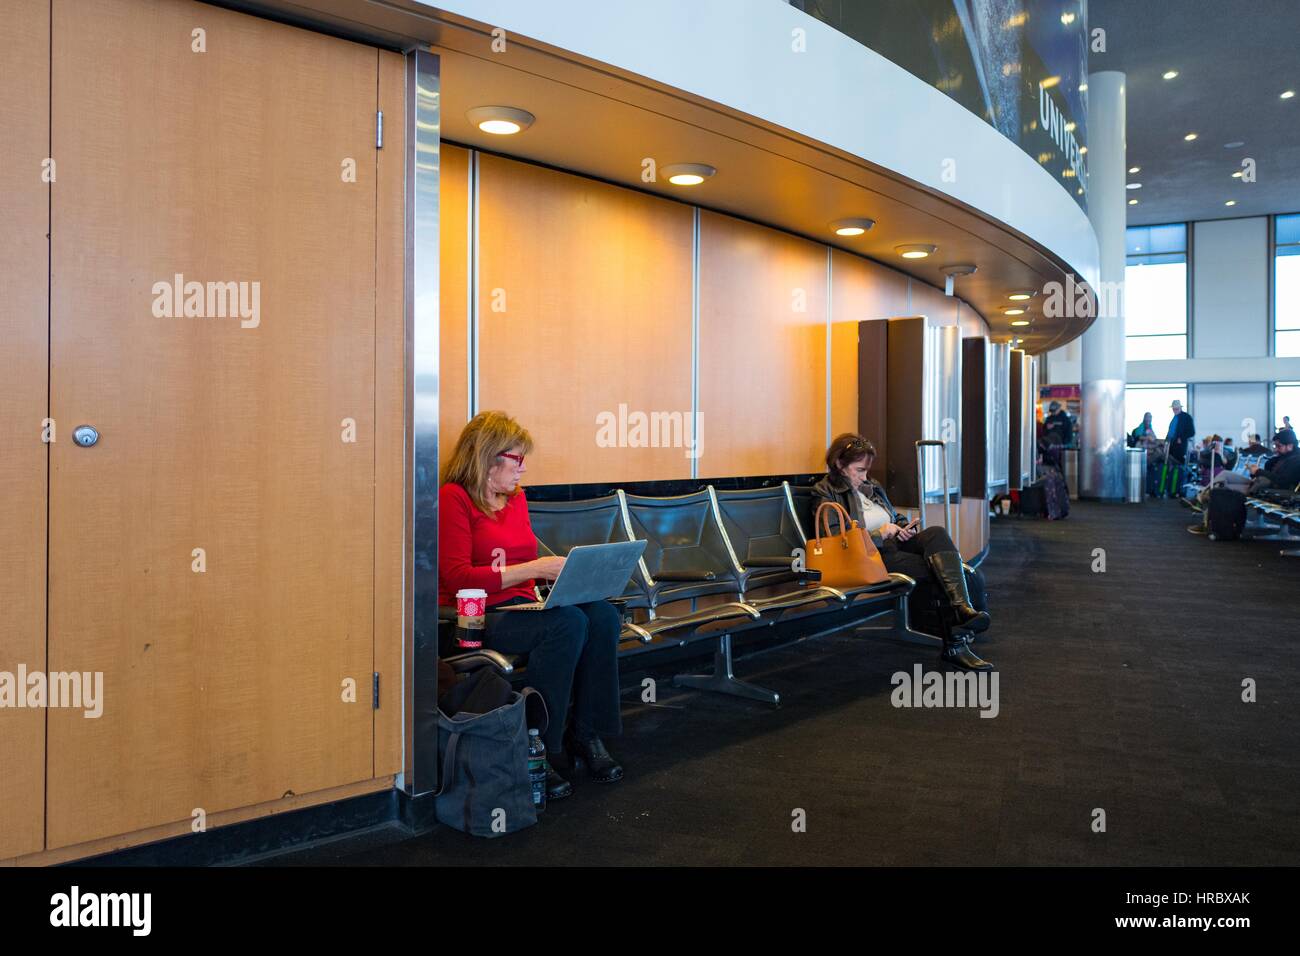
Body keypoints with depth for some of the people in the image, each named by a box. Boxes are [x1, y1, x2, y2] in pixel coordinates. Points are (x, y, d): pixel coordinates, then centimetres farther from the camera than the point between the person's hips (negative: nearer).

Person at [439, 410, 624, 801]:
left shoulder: (516, 498, 17)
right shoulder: (453, 498, -7)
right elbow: (457, 578, -15)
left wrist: (559, 569, 2)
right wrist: (533, 569, -20)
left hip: (522, 605, 7)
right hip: (476, 617, -7)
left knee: (603, 614, -19)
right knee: (569, 622, -31)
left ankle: (585, 734, -10)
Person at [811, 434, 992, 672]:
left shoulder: (871, 487, 22)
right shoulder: (825, 494, -2)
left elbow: (895, 517, 34)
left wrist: (904, 529, 9)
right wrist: (878, 535, -14)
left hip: (896, 545, 7)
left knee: (937, 534, -25)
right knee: (942, 574, -23)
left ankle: (963, 608, -38)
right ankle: (954, 646, -20)